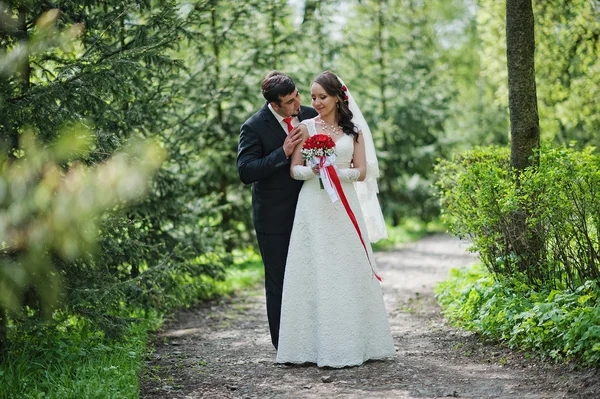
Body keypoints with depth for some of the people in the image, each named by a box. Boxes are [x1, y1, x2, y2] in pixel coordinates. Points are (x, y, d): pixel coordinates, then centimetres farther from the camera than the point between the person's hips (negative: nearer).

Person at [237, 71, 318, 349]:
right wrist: (283, 153, -26)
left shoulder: (309, 116, 0)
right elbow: (245, 172, -20)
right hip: (275, 219, -4)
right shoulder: (254, 127, -13)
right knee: (279, 283, 5)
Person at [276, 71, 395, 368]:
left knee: (349, 273, 1)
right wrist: (313, 170, -18)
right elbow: (294, 170, 1)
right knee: (315, 273, -3)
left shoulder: (353, 130, 10)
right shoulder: (306, 127, 7)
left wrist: (335, 172, -13)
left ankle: (354, 341, 9)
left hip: (345, 206, 1)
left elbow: (361, 172, 3)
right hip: (314, 206, -1)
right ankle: (318, 343, 0)